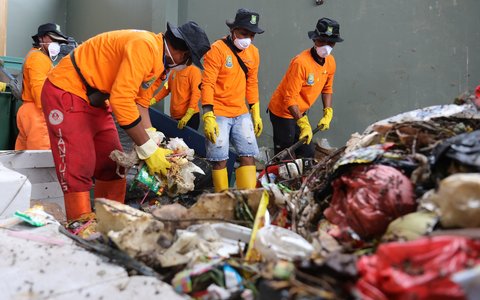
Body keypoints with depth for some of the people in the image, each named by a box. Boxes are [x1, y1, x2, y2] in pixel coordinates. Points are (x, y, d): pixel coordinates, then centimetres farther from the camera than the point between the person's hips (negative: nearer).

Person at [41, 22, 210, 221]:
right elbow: (122, 101, -33)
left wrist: (154, 144, -9)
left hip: (95, 99, 10)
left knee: (113, 166, 8)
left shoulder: (162, 61, 3)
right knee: (79, 168, -14)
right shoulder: (145, 46, -29)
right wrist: (148, 149, -27)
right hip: (67, 91, -10)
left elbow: (140, 103, 2)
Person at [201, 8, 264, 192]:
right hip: (218, 114, -5)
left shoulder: (253, 53, 8)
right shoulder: (217, 49, -11)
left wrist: (256, 113, 15)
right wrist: (209, 117, -22)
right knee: (220, 160, -2)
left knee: (248, 156, -1)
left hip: (241, 114, 5)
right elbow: (207, 84, -15)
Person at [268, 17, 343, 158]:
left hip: (300, 113, 8)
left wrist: (328, 114, 3)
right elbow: (290, 98, -27)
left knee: (308, 154, 10)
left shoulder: (330, 62, -2)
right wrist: (304, 124, -30)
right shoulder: (301, 62, -26)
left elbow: (327, 89, 14)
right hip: (283, 112, -8)